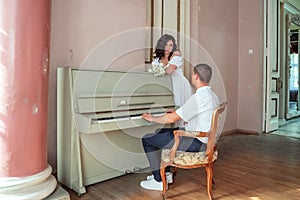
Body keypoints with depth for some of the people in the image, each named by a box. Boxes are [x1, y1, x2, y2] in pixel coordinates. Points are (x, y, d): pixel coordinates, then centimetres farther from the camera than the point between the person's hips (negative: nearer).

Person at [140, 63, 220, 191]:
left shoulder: (198, 97, -23)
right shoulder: (212, 95, 8)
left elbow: (172, 119, -21)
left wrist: (152, 118, -5)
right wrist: (178, 113, 27)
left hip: (195, 142, -10)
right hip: (204, 138, 10)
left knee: (147, 140, -4)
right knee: (160, 132, 23)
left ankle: (159, 181, 4)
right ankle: (166, 174, 27)